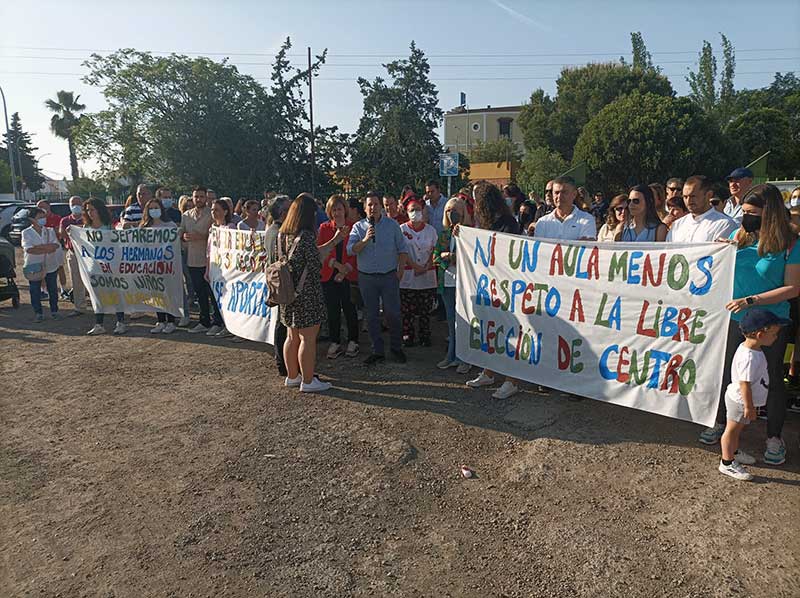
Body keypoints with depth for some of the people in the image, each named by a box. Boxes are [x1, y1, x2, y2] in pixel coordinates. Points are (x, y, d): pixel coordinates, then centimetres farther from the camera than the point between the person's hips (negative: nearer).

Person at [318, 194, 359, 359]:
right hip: (329, 275, 2)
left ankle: (353, 342, 18)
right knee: (332, 310, 6)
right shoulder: (324, 228, 7)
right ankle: (335, 343, 18)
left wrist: (345, 270, -13)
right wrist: (337, 264, -14)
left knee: (350, 309, 4)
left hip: (349, 276, -1)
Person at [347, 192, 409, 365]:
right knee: (372, 315, 7)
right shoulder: (358, 227, 4)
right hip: (366, 277, 1)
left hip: (389, 276, -1)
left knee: (393, 313, 0)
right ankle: (377, 351, 17)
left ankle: (396, 347, 19)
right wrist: (365, 240, -22)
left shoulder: (392, 225, 4)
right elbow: (350, 250, -8)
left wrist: (401, 270, -2)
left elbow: (402, 248, 6)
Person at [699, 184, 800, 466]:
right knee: (727, 372, 13)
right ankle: (720, 423, 32)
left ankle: (774, 437, 27)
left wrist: (751, 300, -22)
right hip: (735, 319, 3)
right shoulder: (738, 236, -1)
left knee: (772, 378, 10)